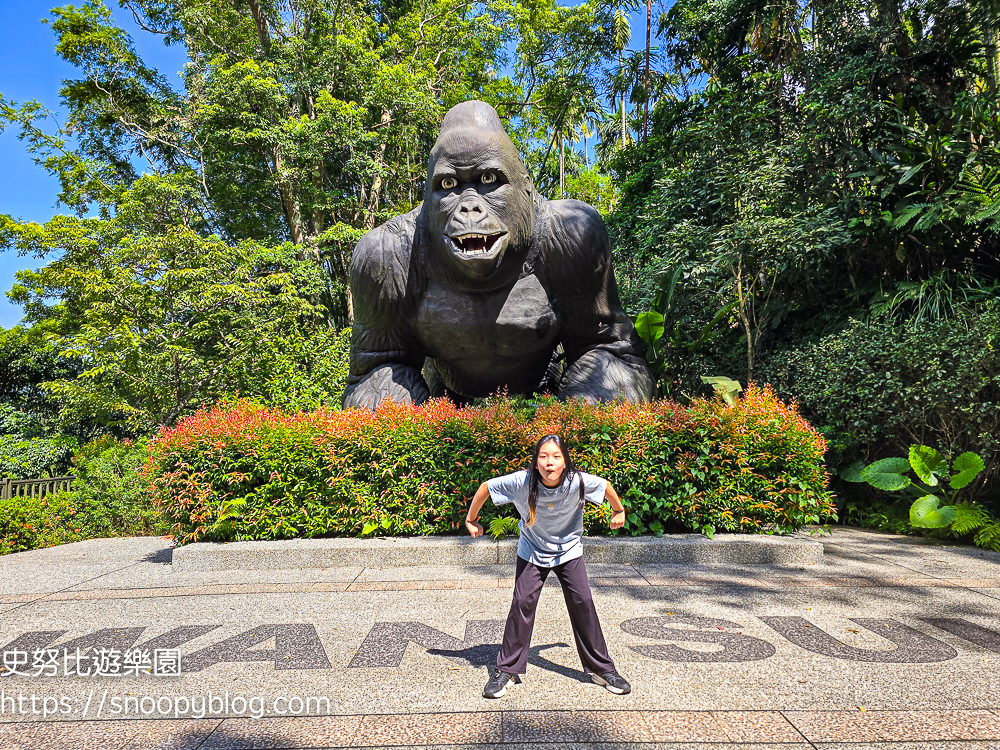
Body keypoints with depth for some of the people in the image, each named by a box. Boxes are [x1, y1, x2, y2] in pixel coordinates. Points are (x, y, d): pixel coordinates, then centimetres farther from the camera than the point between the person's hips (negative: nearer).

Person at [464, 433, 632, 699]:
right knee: (522, 603, -7)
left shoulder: (577, 481, -28)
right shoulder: (522, 482, -29)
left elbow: (606, 486, -6)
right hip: (532, 552, 0)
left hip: (569, 551, 0)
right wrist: (471, 520, -1)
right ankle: (505, 670, 8)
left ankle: (601, 668, 14)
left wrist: (619, 511, 11)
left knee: (583, 603, -5)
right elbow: (486, 487, -14)